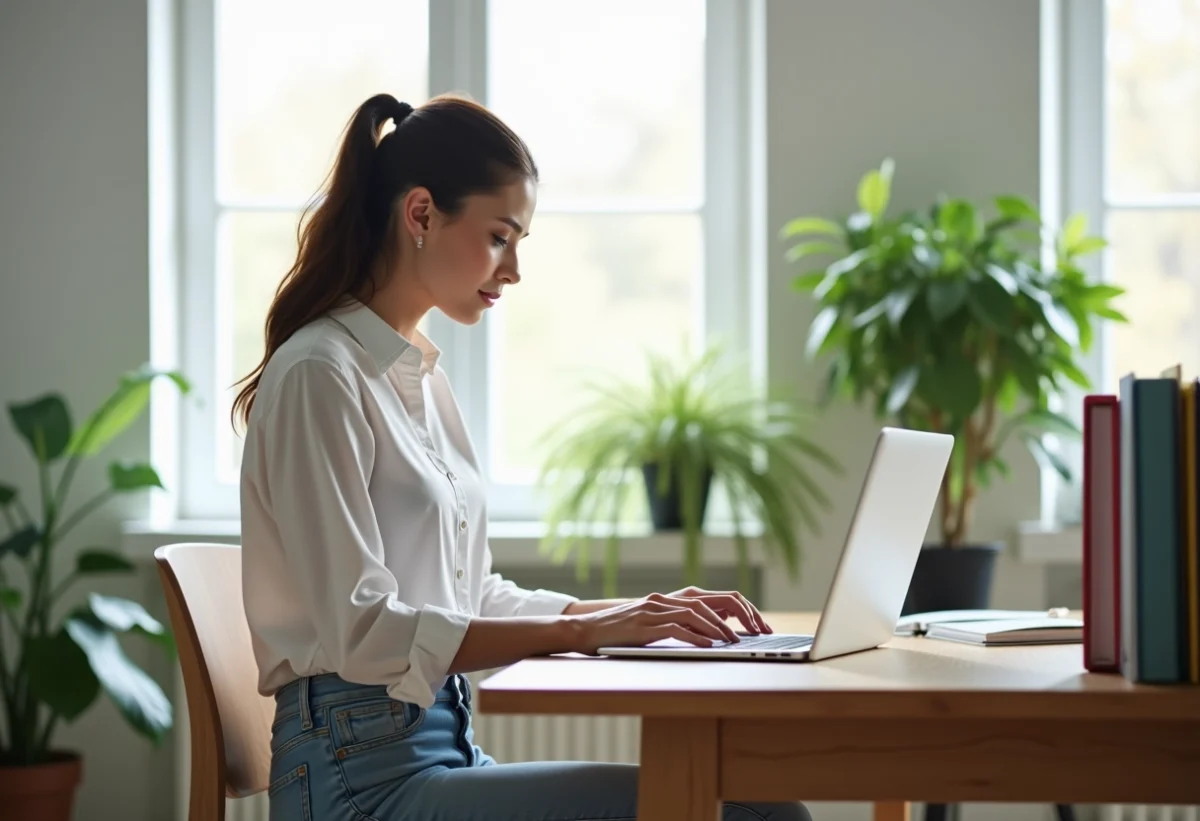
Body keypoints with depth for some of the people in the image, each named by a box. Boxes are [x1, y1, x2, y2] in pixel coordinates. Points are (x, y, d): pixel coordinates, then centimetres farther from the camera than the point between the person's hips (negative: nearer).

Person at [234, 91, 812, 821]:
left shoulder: (421, 375, 17)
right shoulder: (320, 376, -10)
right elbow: (362, 631, -17)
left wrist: (645, 614, 6)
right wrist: (582, 630, -20)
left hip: (443, 751, 9)